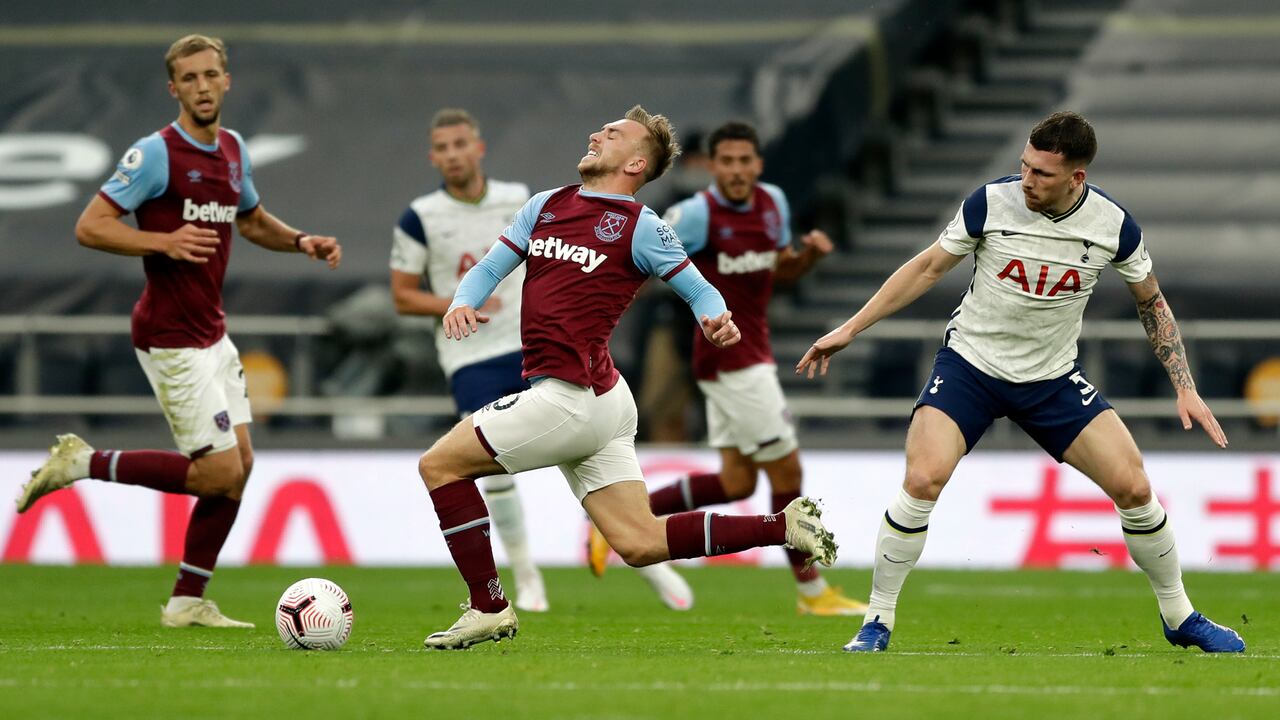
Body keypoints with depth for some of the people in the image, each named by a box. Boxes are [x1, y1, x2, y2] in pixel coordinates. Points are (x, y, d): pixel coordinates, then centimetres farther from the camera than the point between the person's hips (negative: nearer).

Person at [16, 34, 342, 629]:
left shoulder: (233, 150, 10)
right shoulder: (157, 153, -14)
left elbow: (252, 220, 28)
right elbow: (90, 226, -17)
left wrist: (301, 242, 9)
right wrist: (165, 242, -28)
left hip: (211, 334, 8)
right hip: (171, 339, -8)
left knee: (239, 465, 7)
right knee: (220, 473, -10)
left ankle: (188, 602, 14)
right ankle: (84, 464, 1)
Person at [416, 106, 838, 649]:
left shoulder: (640, 226, -4)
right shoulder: (545, 206, 16)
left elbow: (698, 289, 0)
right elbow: (491, 267, 14)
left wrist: (715, 318, -23)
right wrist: (462, 302, -7)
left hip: (572, 398, -8)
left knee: (439, 464, -3)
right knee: (640, 544, 6)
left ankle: (488, 607, 3)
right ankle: (781, 526, 9)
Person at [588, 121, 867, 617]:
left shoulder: (773, 202, 7)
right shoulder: (700, 214, -16)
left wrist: (809, 254, -1)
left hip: (752, 356, 9)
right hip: (730, 360, -9)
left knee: (736, 482, 11)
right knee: (787, 470, -4)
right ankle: (812, 591, 7)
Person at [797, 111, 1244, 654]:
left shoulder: (1113, 225, -12)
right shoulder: (991, 203, -17)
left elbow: (1151, 302, 5)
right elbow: (928, 268, -2)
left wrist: (1185, 388, 0)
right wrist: (849, 330, -2)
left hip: (1053, 379, 2)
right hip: (970, 364, -2)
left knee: (1134, 489, -6)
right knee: (922, 481, -24)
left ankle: (1180, 618, 17)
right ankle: (877, 624, -8)